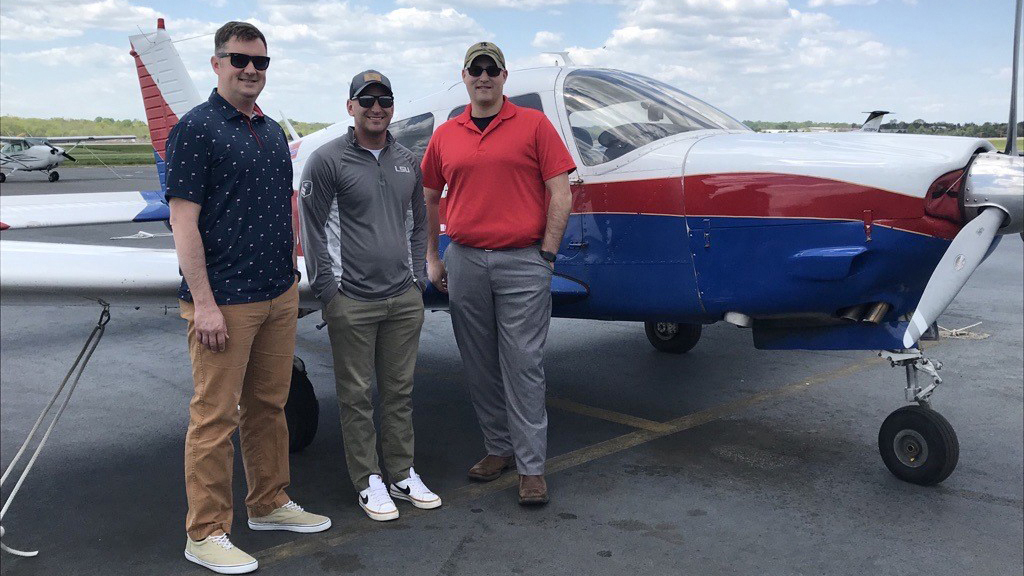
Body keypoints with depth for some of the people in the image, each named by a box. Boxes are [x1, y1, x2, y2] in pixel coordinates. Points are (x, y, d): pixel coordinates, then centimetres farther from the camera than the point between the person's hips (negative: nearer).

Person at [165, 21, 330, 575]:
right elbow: (183, 222, -13)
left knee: (270, 405, 16)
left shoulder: (272, 132, 15)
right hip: (224, 300, -7)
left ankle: (270, 504, 31)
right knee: (215, 416, 0)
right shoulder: (195, 129, -8)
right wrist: (204, 303, -18)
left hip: (279, 295, 7)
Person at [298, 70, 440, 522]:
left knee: (400, 389, 12)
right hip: (352, 300, -5)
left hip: (404, 298, 5)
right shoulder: (327, 160, -3)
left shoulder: (408, 161, 13)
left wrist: (418, 279, 12)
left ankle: (402, 474, 24)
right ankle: (368, 482, 17)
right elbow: (312, 229, -4)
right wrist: (327, 290, -7)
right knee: (357, 394, 4)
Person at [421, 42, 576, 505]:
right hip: (464, 262, 4)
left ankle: (531, 467, 5)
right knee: (479, 366, 11)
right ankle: (498, 448, 26)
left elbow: (560, 194, -2)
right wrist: (432, 257, 14)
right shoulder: (445, 136, 11)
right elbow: (429, 198, 20)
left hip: (522, 262, -4)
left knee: (523, 366, -2)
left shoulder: (534, 125, 1)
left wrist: (547, 253, -6)